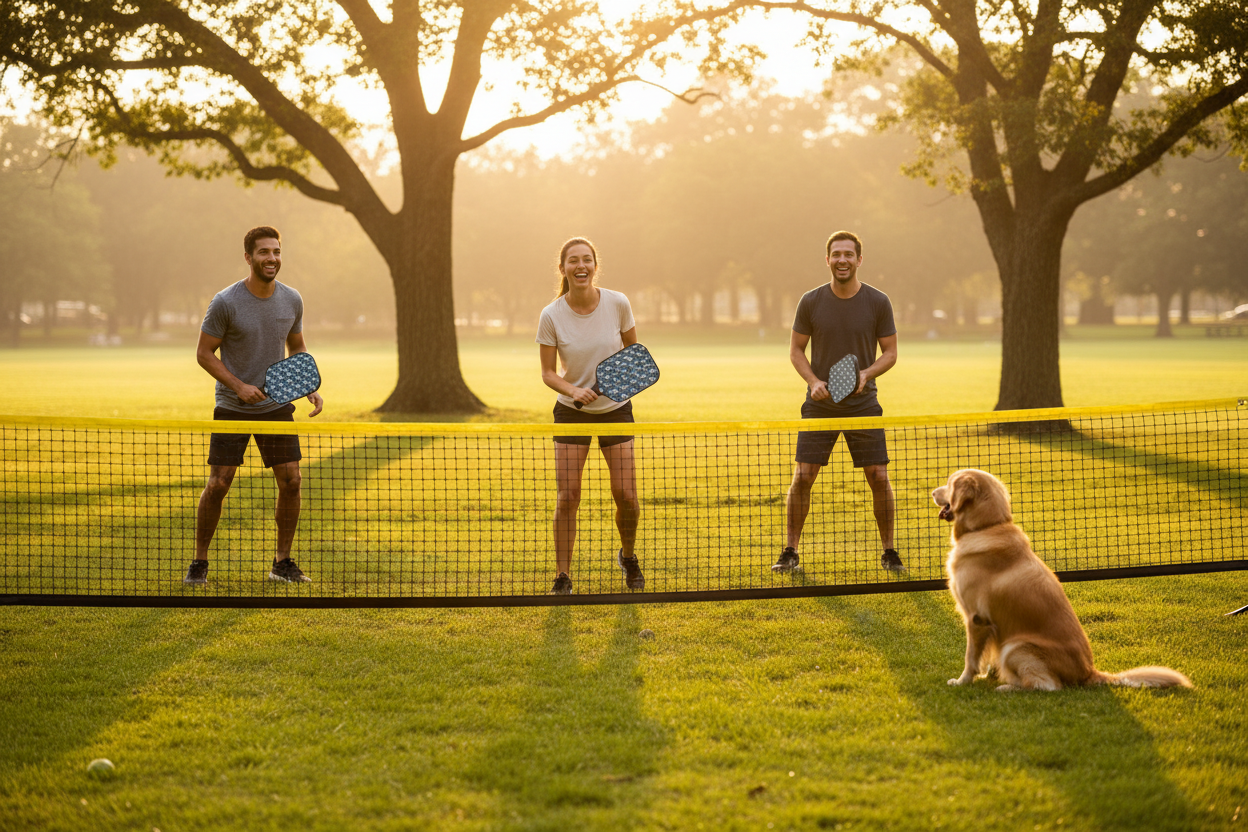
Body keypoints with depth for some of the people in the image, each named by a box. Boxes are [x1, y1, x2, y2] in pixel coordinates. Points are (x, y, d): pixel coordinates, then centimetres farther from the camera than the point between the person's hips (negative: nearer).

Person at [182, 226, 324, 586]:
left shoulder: (292, 300, 0)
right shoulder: (225, 303, -13)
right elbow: (204, 353, -7)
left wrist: (311, 388, 0)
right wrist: (239, 386, -18)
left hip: (277, 407, 4)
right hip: (232, 408, -4)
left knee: (290, 480, -2)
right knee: (218, 484, -6)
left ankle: (282, 562, 11)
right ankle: (199, 563, 8)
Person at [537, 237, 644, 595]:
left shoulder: (617, 303, -11)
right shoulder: (552, 316, -13)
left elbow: (633, 349, 6)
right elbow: (548, 372, -7)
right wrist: (573, 390, -25)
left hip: (616, 409, 1)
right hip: (572, 413, -1)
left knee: (626, 494, -4)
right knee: (567, 496, -8)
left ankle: (628, 556, 25)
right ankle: (563, 576, 2)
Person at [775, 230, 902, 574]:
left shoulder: (878, 302, -4)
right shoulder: (811, 302, -3)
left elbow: (890, 352, 2)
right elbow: (796, 349, 5)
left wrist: (867, 374, -17)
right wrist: (813, 381, -12)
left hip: (863, 403, 0)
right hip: (820, 404, 0)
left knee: (879, 477, -3)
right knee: (802, 477, -5)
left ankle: (889, 552, 11)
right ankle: (790, 552, 6)